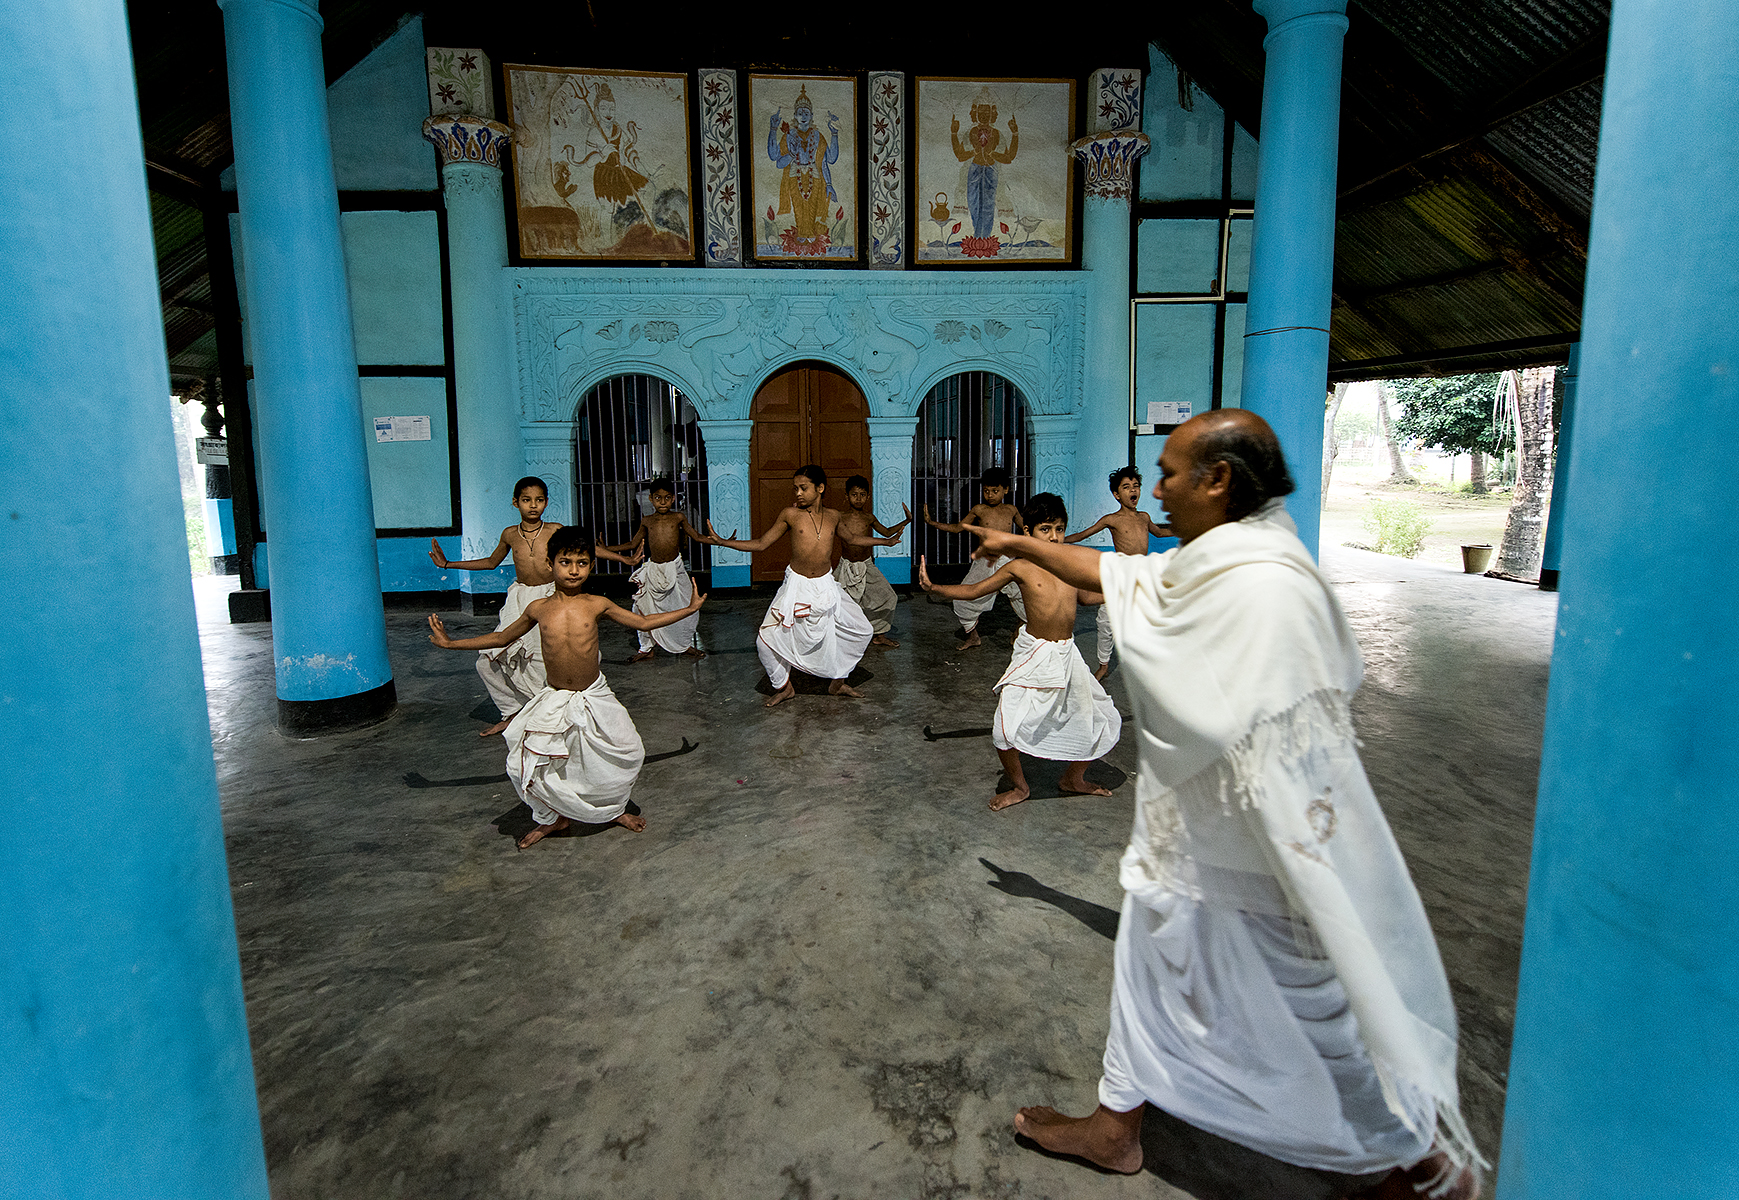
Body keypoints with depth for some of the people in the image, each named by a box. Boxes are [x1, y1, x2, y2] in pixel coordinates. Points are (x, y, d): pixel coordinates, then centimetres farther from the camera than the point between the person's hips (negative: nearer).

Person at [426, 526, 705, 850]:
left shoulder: (597, 605, -6)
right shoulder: (538, 609, -2)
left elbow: (644, 622, 4)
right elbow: (501, 637, 14)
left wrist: (689, 608, 5)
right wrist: (450, 643, 16)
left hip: (594, 697, 0)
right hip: (553, 701, 1)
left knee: (627, 754, -4)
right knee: (525, 763, -8)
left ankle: (613, 809, 27)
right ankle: (552, 817, 21)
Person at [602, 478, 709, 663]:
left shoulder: (678, 518, 1)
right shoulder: (647, 521, 4)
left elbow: (697, 537, 5)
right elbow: (633, 544, 13)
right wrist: (605, 549, 9)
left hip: (675, 568, -1)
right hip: (653, 570, 1)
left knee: (685, 607, 3)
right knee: (647, 609, 3)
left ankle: (686, 645, 24)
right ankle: (646, 649, 19)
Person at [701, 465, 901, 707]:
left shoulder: (832, 516, 2)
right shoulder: (790, 515, -7)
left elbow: (851, 539, 22)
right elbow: (761, 543, -1)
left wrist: (884, 541, 29)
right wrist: (722, 541, -9)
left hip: (826, 587, 3)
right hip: (797, 586, -3)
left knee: (861, 630, 5)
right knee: (767, 640, -10)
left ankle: (838, 682, 24)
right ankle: (784, 687, 15)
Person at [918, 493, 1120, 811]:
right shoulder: (1020, 567, -9)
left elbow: (1086, 596, 23)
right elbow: (973, 590, -4)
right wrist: (933, 587, -16)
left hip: (1067, 654, 5)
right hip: (1033, 654, -4)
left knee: (1102, 722, 11)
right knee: (1005, 728, -16)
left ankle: (1073, 779, 36)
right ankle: (1019, 787, 12)